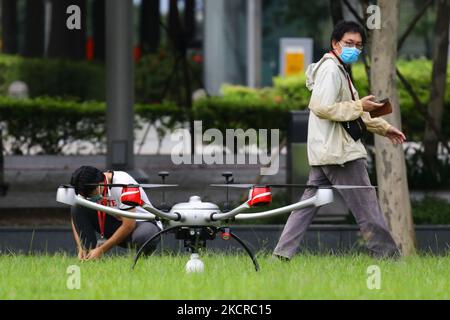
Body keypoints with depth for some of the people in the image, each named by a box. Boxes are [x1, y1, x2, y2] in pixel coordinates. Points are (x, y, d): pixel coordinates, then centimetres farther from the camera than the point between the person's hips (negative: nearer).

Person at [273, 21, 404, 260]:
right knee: (365, 205, -4)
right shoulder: (331, 70, -13)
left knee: (309, 202, 9)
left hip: (324, 151, 11)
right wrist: (359, 106, -19)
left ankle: (282, 254, 7)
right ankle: (386, 255, 0)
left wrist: (383, 128, 23)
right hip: (340, 151, -11)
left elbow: (350, 113, 27)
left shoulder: (340, 70, 21)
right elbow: (322, 108, -24)